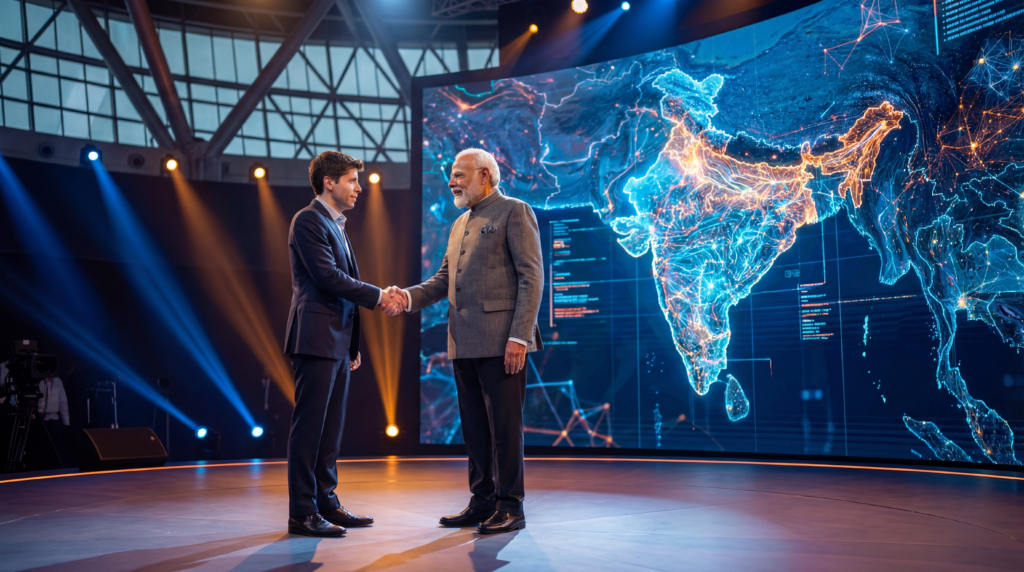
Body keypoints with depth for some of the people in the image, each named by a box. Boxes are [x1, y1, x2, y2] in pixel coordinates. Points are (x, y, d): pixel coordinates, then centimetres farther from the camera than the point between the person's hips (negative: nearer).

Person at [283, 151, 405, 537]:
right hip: (316, 338, -9)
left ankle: (326, 503, 18)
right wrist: (377, 296, -11)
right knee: (309, 426, -6)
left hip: (337, 342, 10)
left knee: (331, 426, 11)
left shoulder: (336, 226, 21)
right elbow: (327, 277, -18)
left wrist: (352, 344, 20)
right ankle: (302, 513, -1)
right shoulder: (308, 221, -8)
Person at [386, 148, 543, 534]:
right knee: (474, 426, 12)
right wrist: (409, 297, -1)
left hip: (500, 340, -8)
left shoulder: (514, 212, -2)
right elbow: (443, 280, 19)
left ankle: (510, 507, 8)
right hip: (464, 343, 8)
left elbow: (531, 277, -10)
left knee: (504, 425, -2)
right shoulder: (460, 223, 22)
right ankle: (483, 502, 22)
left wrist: (520, 336, -18)